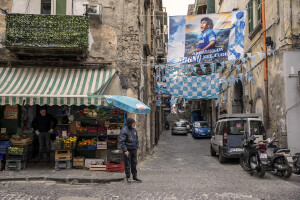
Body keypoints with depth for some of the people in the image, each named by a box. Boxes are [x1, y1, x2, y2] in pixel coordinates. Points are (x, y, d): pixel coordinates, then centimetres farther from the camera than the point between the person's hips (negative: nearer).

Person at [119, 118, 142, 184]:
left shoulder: (134, 130, 6)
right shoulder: (124, 131, -15)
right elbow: (121, 141, -16)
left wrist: (137, 146, 12)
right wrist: (125, 150, -19)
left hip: (134, 149, 6)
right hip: (128, 150, -6)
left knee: (134, 164, 12)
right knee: (127, 165, 4)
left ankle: (135, 177, 23)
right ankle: (128, 178, 17)